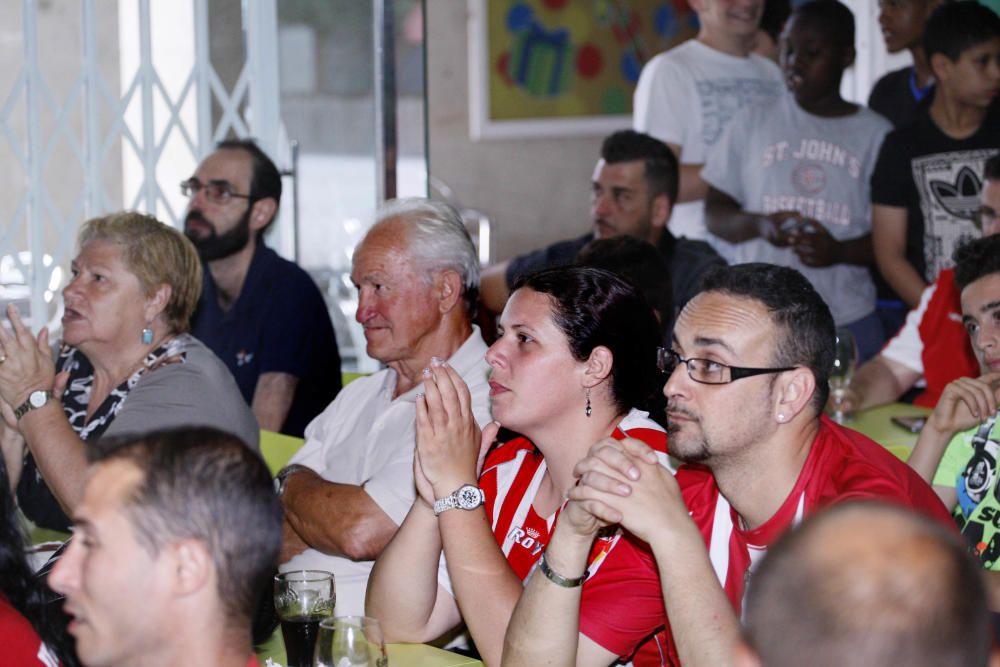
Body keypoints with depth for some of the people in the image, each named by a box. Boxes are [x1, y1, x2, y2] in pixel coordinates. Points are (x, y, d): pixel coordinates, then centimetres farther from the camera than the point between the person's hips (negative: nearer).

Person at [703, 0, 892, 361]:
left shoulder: (875, 134, 7)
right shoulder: (752, 123, 11)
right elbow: (715, 213, 10)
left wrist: (839, 251, -16)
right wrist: (759, 226, -12)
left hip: (848, 322, 0)